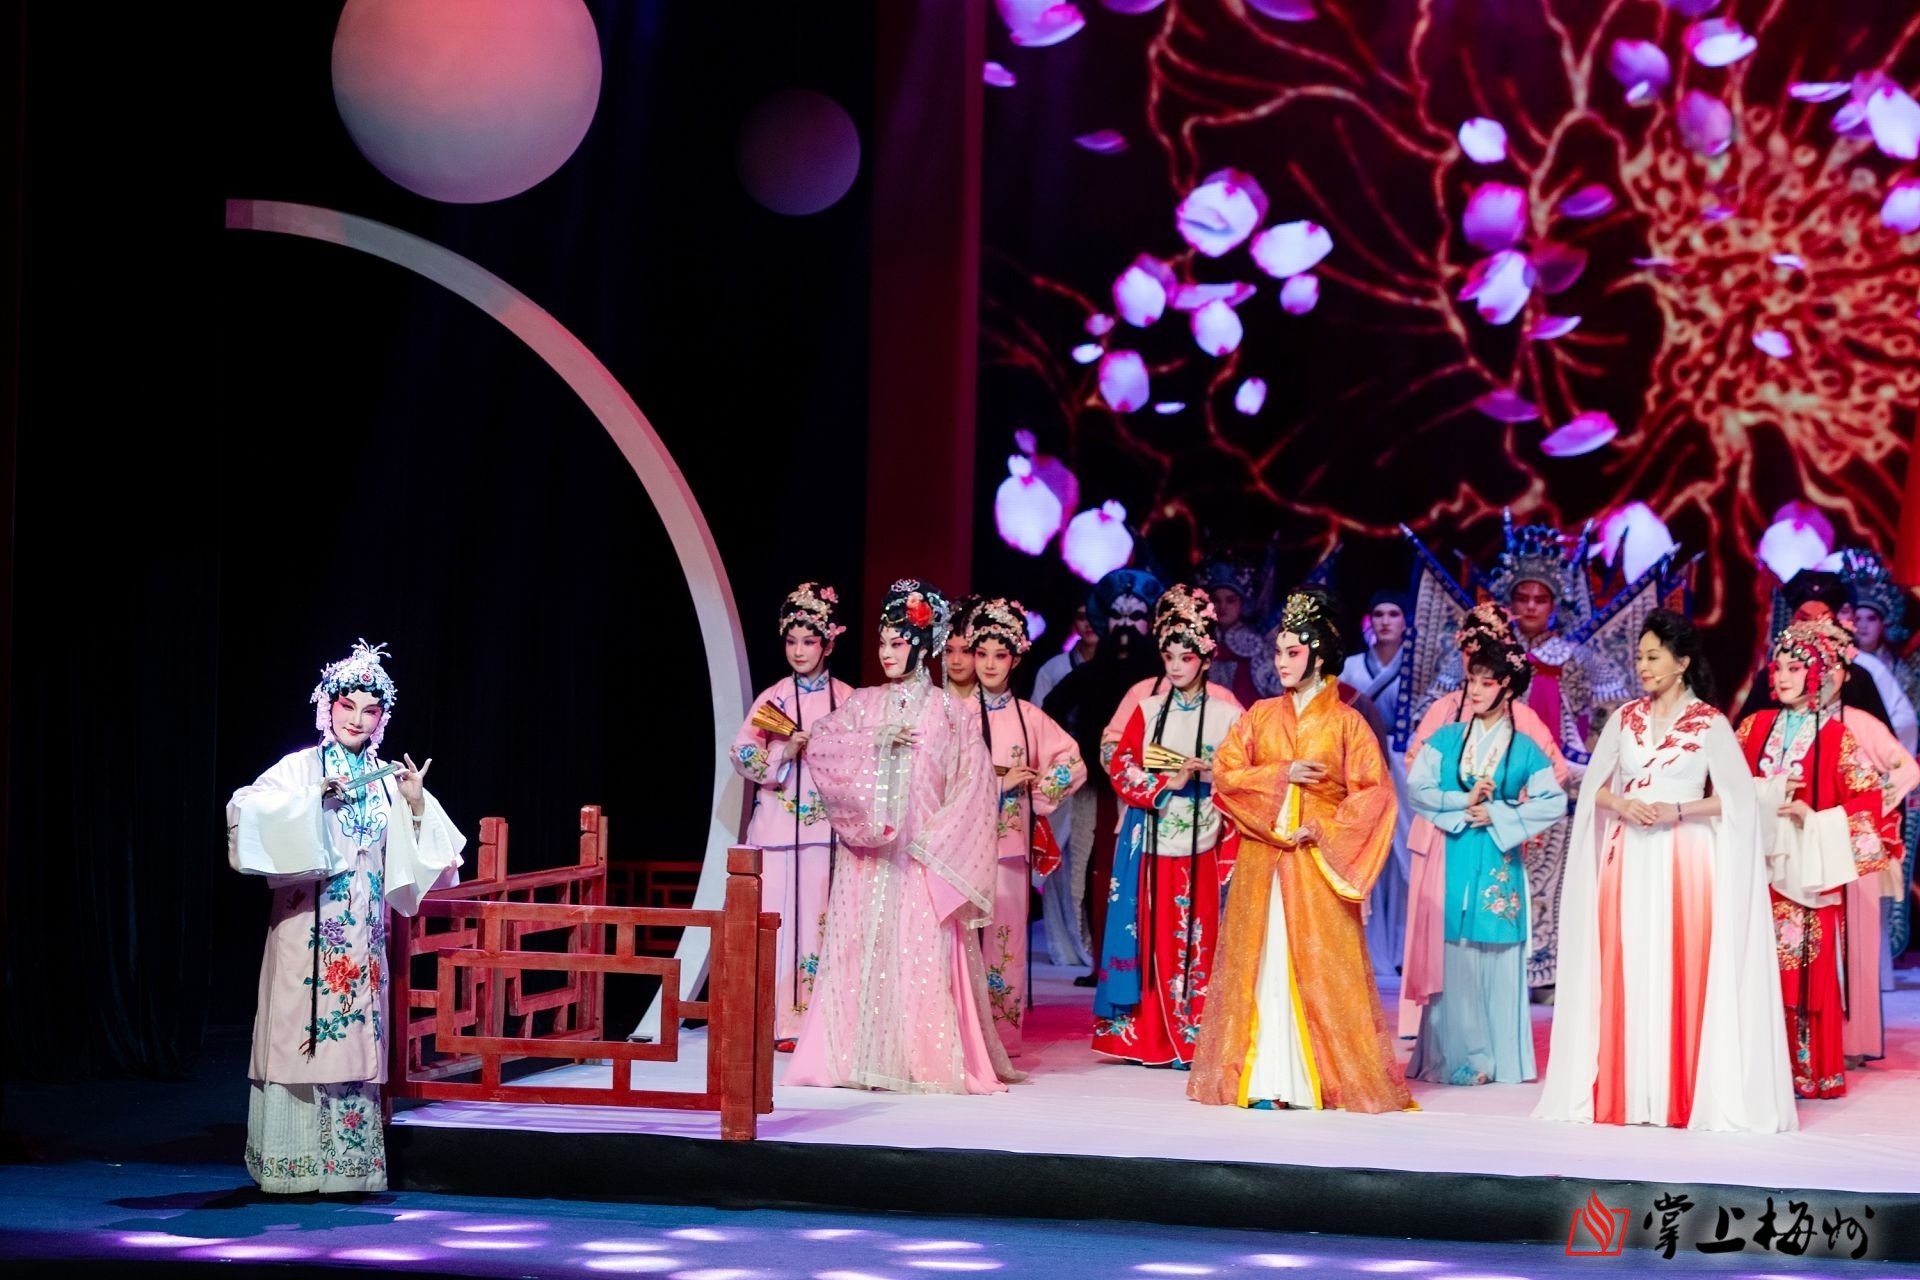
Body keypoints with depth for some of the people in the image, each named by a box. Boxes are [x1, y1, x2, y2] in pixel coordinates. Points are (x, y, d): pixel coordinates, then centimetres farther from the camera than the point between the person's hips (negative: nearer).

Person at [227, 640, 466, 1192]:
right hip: (307, 924, -4)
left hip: (363, 930, 4)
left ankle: (348, 1165, 9)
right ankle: (294, 1165, -1)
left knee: (355, 1037, 4)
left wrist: (417, 805, -4)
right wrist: (310, 798, -23)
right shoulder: (301, 768, -1)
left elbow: (414, 858, 11)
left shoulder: (386, 778, 12)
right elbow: (245, 810, -17)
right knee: (302, 1034, -5)